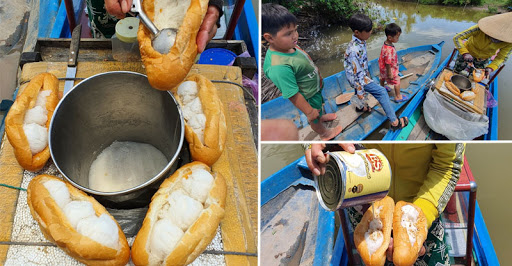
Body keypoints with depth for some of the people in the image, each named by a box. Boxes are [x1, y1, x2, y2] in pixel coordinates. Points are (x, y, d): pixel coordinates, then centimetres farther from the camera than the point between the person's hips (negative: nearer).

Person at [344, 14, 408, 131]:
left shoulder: (360, 41, -7)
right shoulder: (354, 50, -36)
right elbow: (357, 73, -30)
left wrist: (366, 72, 24)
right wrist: (360, 91, -23)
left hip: (362, 73, 9)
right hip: (357, 78, -9)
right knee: (381, 92, -9)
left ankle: (360, 107, 64)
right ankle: (394, 122, -6)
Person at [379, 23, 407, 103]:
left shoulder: (386, 43, -12)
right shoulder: (389, 50, -41)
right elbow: (388, 64, -32)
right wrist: (390, 74, -21)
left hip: (382, 68, 9)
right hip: (389, 69, -9)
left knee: (383, 77, 33)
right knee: (396, 81, 9)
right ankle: (398, 97, 24)